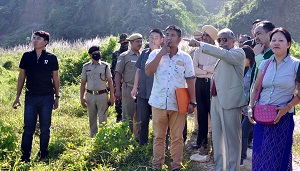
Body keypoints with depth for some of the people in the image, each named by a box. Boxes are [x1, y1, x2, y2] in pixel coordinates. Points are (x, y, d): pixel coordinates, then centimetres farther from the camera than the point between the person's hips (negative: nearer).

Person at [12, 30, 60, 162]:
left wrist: (57, 97, 5)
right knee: (28, 128, 1)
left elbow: (56, 78, 6)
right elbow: (21, 76, 9)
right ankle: (25, 157, 8)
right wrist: (17, 96, 7)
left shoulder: (51, 58, 0)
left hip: (47, 97, -1)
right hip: (30, 97, 1)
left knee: (45, 129, 7)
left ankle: (43, 155, 20)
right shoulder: (27, 56, 4)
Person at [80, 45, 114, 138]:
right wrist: (81, 98, 1)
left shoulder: (105, 66, 2)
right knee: (92, 119, 11)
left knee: (103, 119, -1)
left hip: (102, 95, -2)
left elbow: (110, 82, 3)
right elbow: (83, 83, 7)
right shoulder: (86, 66, 5)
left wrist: (112, 96, -3)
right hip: (90, 95, 2)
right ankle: (92, 137, 21)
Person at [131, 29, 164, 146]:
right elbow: (138, 71, 14)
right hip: (143, 93, 5)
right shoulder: (144, 53, 9)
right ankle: (142, 146, 27)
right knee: (142, 121, 13)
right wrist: (135, 88, 10)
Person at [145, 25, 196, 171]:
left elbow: (190, 81, 4)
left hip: (178, 104, 0)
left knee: (177, 137, 6)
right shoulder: (155, 54, 3)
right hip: (158, 102, 0)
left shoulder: (185, 58, 2)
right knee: (158, 136, 10)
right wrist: (161, 54, -14)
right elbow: (148, 72, -13)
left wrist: (192, 102, -1)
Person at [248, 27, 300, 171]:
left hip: (283, 118, -4)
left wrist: (287, 108, -17)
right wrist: (250, 107, 0)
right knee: (259, 155, 8)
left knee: (277, 158, 4)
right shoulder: (265, 64, 8)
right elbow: (255, 89, 13)